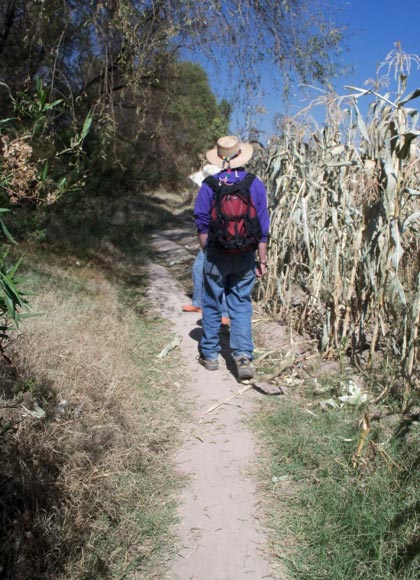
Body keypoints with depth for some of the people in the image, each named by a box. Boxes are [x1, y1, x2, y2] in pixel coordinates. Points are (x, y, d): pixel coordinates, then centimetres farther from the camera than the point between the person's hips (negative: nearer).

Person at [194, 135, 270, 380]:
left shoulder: (209, 185, -8)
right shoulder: (256, 185, -3)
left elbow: (202, 224, -3)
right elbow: (263, 227, -1)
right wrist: (262, 259, 6)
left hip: (216, 256, -1)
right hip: (246, 257, 1)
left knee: (212, 306, 13)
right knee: (241, 307, 10)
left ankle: (210, 354, 24)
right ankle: (244, 355, 0)